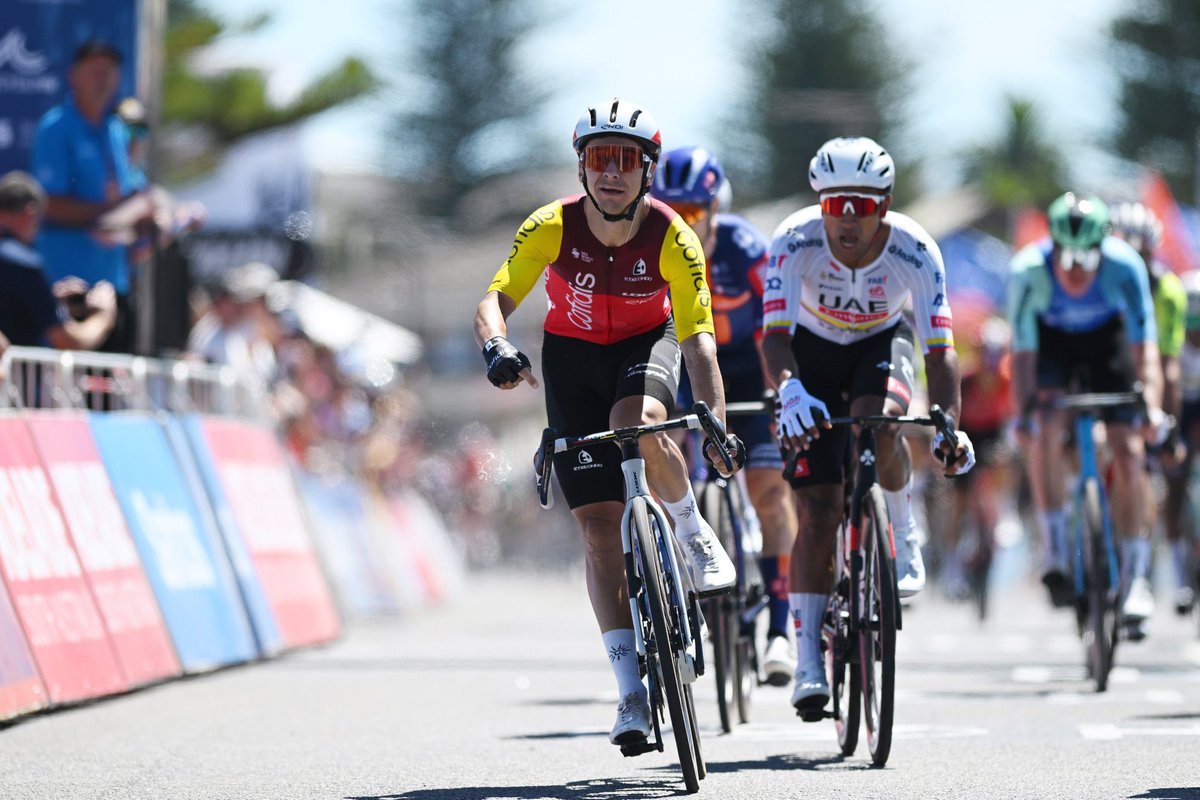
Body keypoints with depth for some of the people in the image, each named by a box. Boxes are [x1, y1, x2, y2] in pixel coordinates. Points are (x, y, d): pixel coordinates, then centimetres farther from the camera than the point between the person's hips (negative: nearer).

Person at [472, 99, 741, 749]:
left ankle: (695, 535, -9)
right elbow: (493, 301, -24)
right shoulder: (552, 227, -22)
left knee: (637, 423, -39)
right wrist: (496, 346, -47)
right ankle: (632, 692, -5)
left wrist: (716, 423, -41)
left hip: (646, 345, -1)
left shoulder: (672, 238, -24)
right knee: (599, 525, -7)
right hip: (573, 357, 1)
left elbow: (697, 339, -27)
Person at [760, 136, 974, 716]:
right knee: (818, 513, -9)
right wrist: (789, 391, -58)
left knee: (877, 419, -37)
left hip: (882, 345, 0)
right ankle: (808, 662, -2)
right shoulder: (795, 241, -30)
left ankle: (904, 534, -9)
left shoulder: (914, 250, -29)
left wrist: (947, 424, -48)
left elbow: (939, 348, -32)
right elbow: (775, 334, -37)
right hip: (814, 351, 0)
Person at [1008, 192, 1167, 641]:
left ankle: (1135, 578, -2)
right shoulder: (1028, 271, -33)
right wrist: (1022, 414, -43)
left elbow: (1144, 347, -33)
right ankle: (1056, 557, -17)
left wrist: (1153, 406, -47)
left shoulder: (1124, 267, -32)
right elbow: (1023, 352, -31)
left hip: (1107, 341, 0)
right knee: (1044, 434, -26)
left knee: (1128, 453, -11)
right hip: (1051, 342, 0)